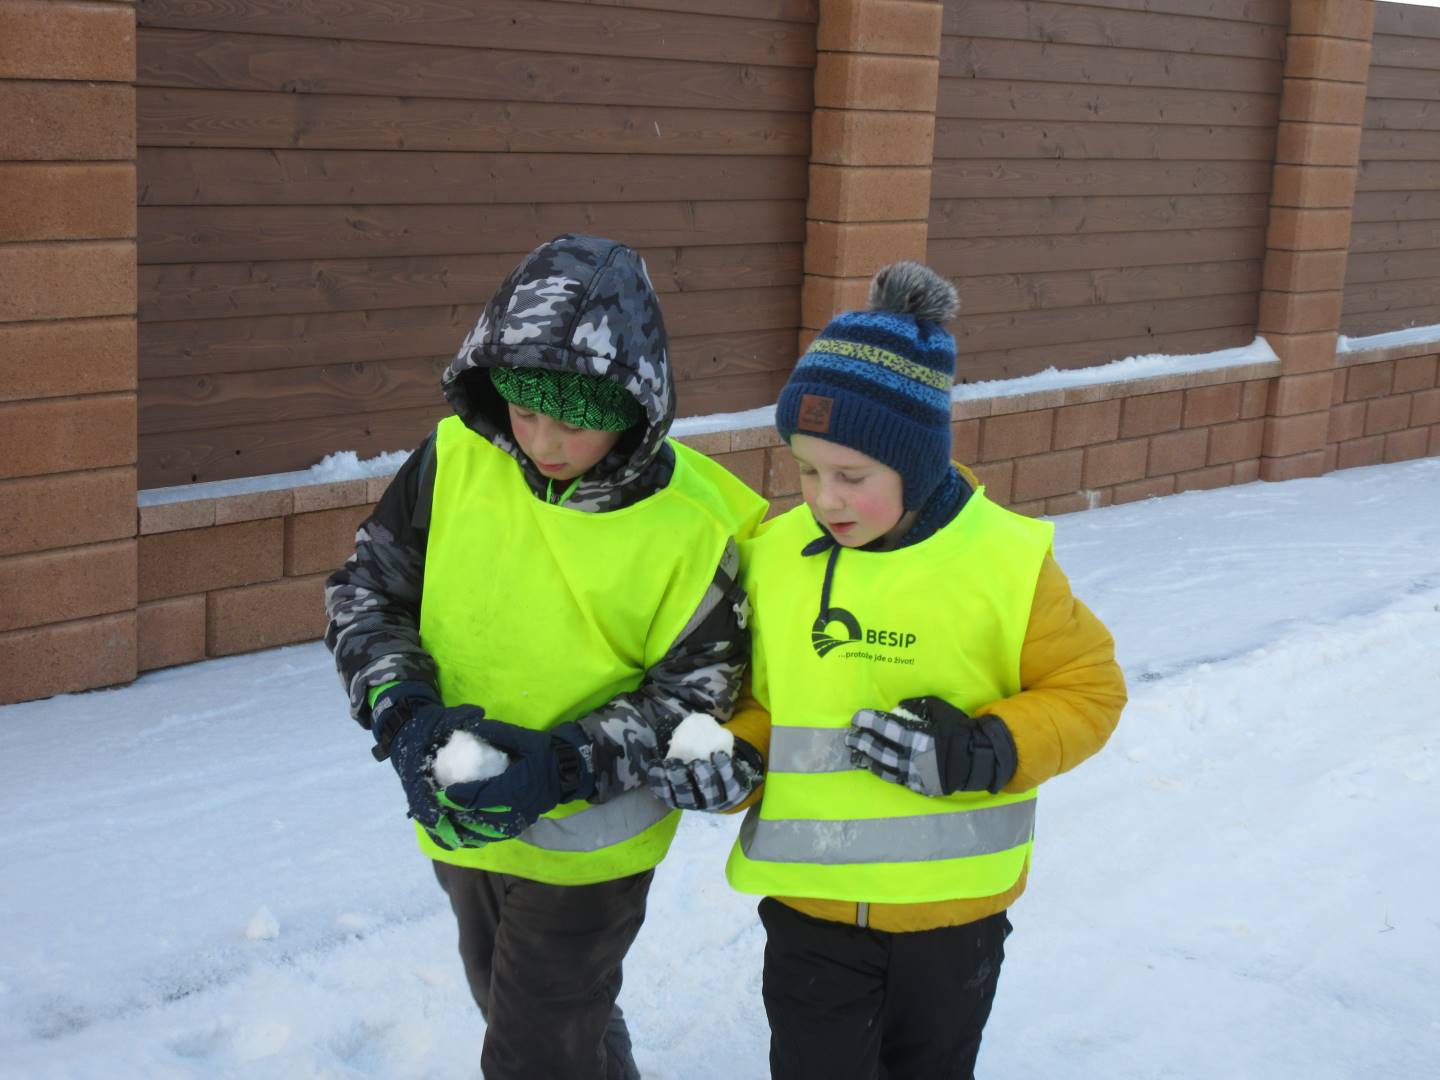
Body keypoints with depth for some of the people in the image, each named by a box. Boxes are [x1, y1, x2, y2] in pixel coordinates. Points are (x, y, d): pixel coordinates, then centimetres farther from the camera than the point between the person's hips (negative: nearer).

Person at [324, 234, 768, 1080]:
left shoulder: (690, 527, -21)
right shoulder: (457, 461, -12)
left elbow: (698, 695, -14)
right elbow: (364, 591, -4)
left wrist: (564, 765, -27)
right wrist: (404, 714, -21)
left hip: (589, 847, -5)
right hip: (462, 822, 5)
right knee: (514, 1012, 27)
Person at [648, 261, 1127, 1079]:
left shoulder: (1006, 561, -14)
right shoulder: (774, 557, -5)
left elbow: (1091, 688, -5)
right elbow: (765, 707, 6)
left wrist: (983, 752, -20)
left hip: (952, 907, -1)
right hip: (810, 901, 2)